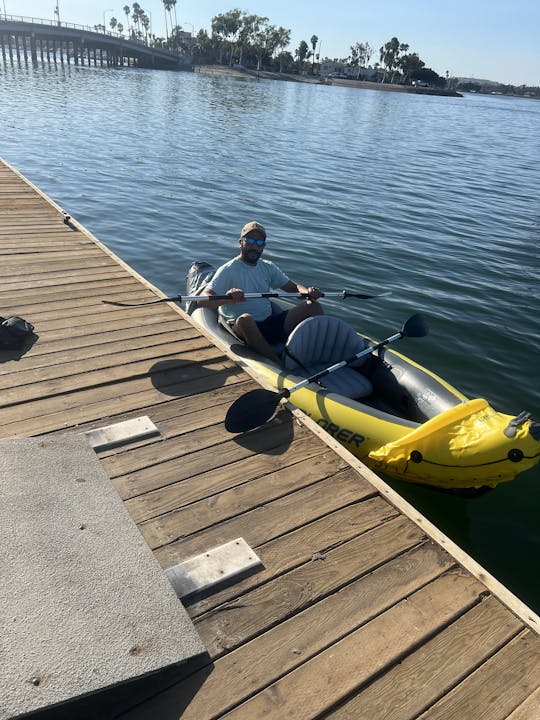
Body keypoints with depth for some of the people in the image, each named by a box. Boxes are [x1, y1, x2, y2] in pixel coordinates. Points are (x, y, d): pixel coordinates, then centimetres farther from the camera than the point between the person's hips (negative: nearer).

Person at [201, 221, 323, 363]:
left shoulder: (268, 267, 15)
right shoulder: (228, 270, -5)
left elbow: (293, 287, 16)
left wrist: (308, 292, -8)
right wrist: (227, 298, -38)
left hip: (271, 324, 6)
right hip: (245, 330, -5)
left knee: (315, 307, -9)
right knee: (245, 319, -42)